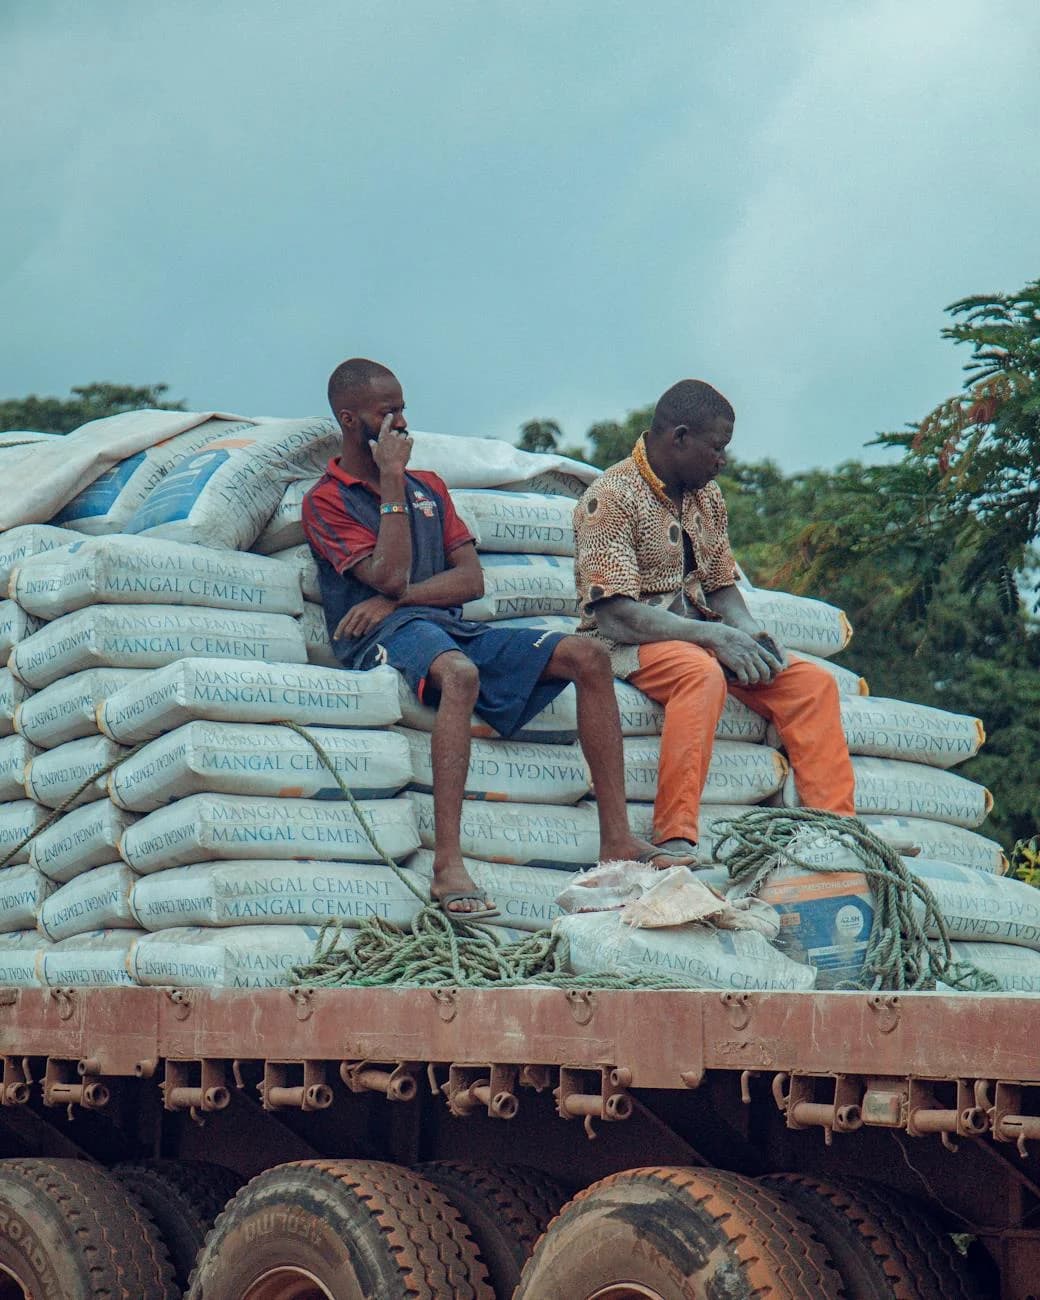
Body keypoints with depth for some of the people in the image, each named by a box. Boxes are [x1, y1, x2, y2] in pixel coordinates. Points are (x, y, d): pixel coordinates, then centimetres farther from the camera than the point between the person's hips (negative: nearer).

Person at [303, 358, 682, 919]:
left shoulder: (428, 487, 24)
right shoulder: (326, 501, 5)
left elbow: (471, 579, 11)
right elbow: (388, 576, -11)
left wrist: (396, 597, -6)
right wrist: (393, 482, -6)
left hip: (453, 628, 7)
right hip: (385, 639, -7)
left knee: (588, 655, -13)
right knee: (460, 673, -41)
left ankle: (616, 838, -16)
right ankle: (448, 868, -49)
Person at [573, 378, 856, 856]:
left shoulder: (707, 497, 14)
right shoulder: (611, 498, -13)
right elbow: (613, 613, -21)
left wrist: (747, 630, -5)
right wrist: (711, 636, -25)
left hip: (700, 634, 8)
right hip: (630, 643, -8)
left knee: (813, 682, -8)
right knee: (702, 673, -39)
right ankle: (674, 843, -45)